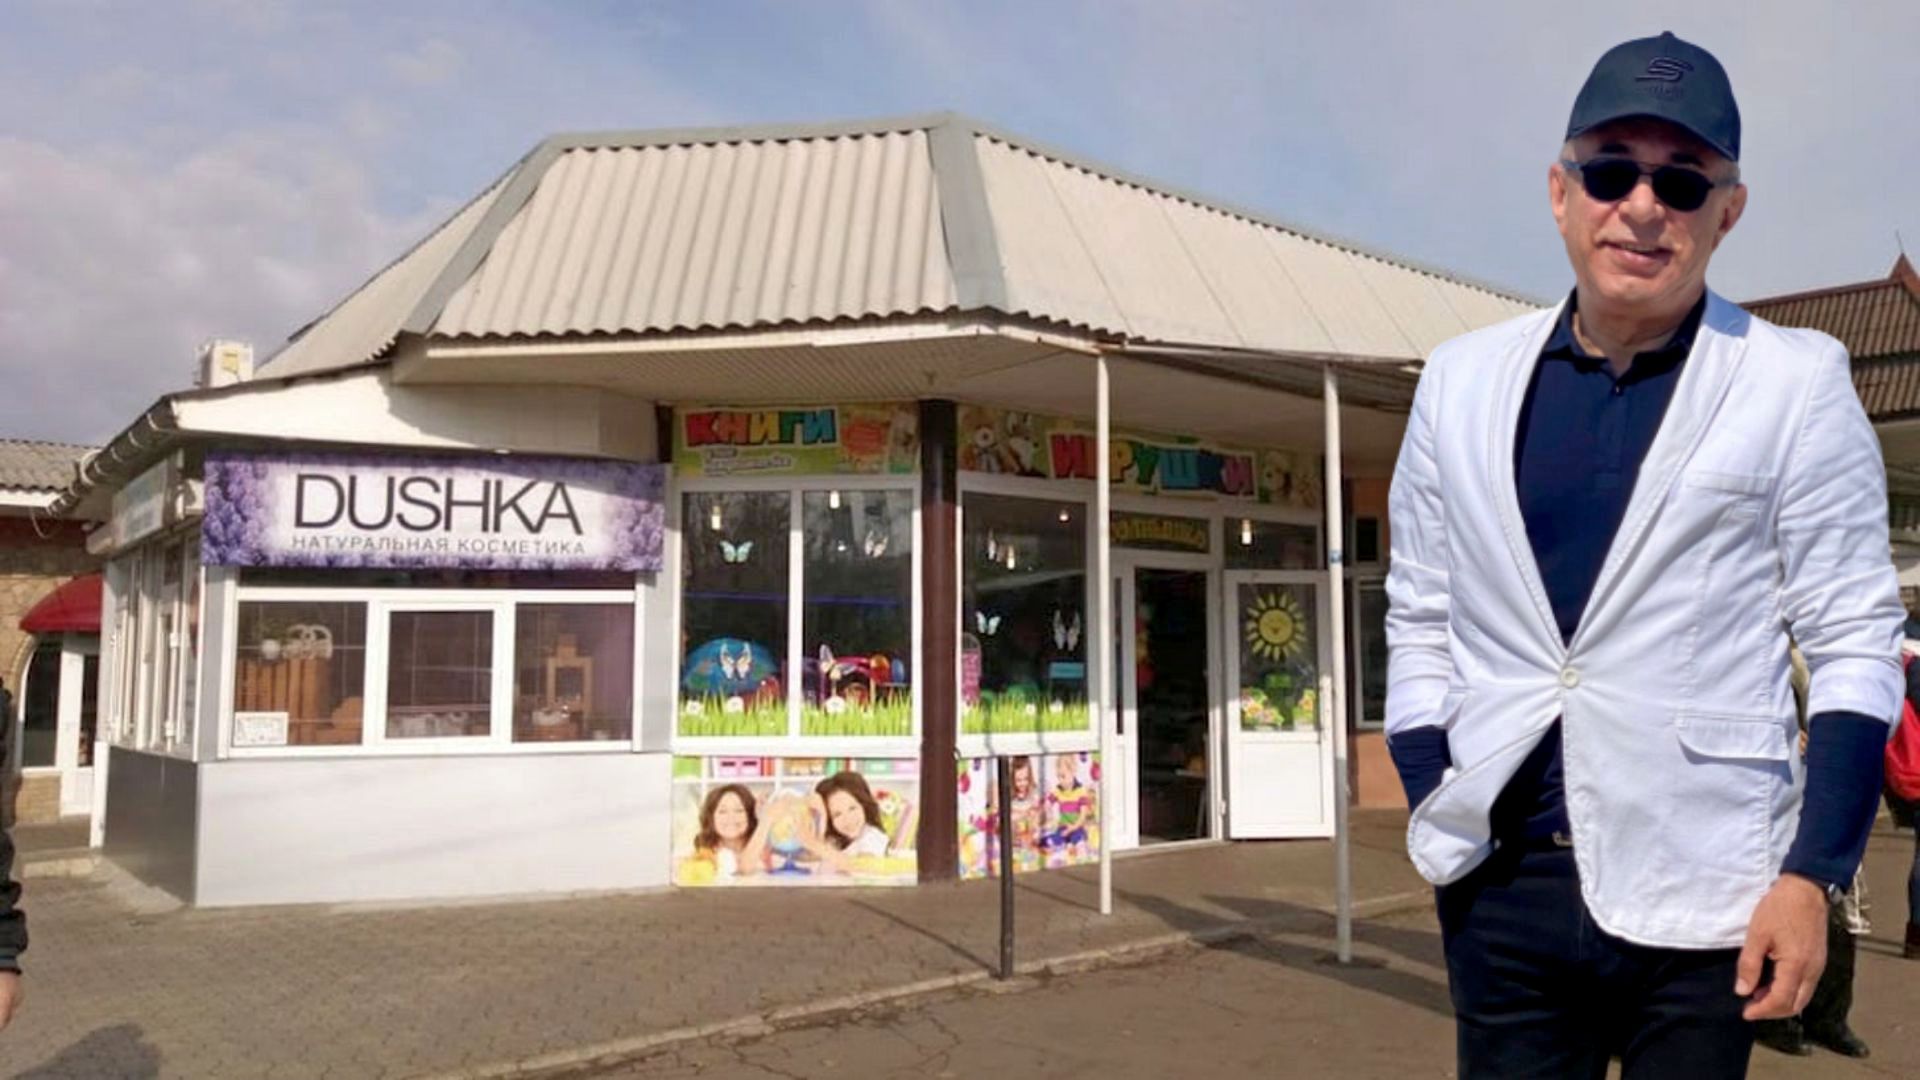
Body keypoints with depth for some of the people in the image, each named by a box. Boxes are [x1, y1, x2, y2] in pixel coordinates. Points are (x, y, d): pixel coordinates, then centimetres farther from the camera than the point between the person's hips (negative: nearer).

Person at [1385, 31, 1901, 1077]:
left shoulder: (1795, 383, -1)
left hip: (1696, 895, -2)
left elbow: (1853, 642, -1)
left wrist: (1813, 873, -7)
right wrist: (1434, 805, 3)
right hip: (1501, 880, 2)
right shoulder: (1460, 380, 6)